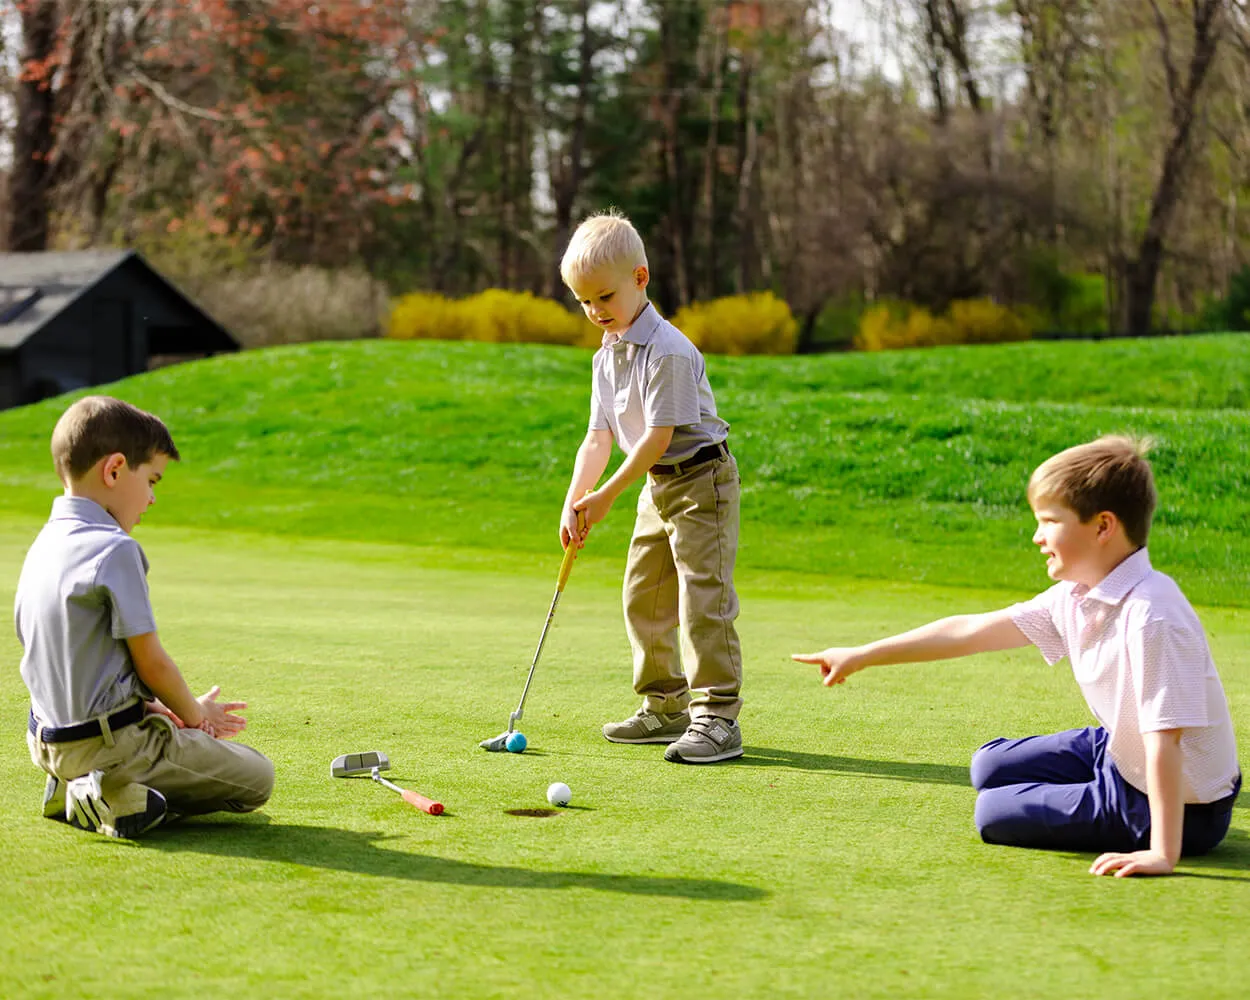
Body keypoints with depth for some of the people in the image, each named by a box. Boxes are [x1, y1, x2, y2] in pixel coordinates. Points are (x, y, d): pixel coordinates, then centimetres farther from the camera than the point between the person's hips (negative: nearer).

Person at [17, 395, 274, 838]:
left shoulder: (43, 546, 7)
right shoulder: (115, 550, -19)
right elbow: (151, 662, -15)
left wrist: (156, 708, 11)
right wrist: (194, 712, 4)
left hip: (52, 743, 9)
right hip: (110, 742, -9)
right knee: (256, 778, 3)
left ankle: (78, 787, 10)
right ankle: (118, 797, -10)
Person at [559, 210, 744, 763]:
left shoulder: (668, 351, -22)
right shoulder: (607, 357, 6)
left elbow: (659, 436, -23)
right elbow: (599, 437, 4)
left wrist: (607, 495, -19)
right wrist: (574, 500, -9)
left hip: (701, 479, -10)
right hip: (657, 486, 10)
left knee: (703, 600, -12)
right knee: (643, 598, 14)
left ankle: (717, 717, -10)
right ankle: (666, 706, 25)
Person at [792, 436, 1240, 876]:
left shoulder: (1149, 615, -32)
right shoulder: (1074, 597, -4)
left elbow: (1164, 739, -35)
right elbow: (971, 631, 4)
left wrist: (1163, 854, -37)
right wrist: (861, 656, 7)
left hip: (1184, 808, -9)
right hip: (1118, 753, 9)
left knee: (995, 813, -6)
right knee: (990, 766, 19)